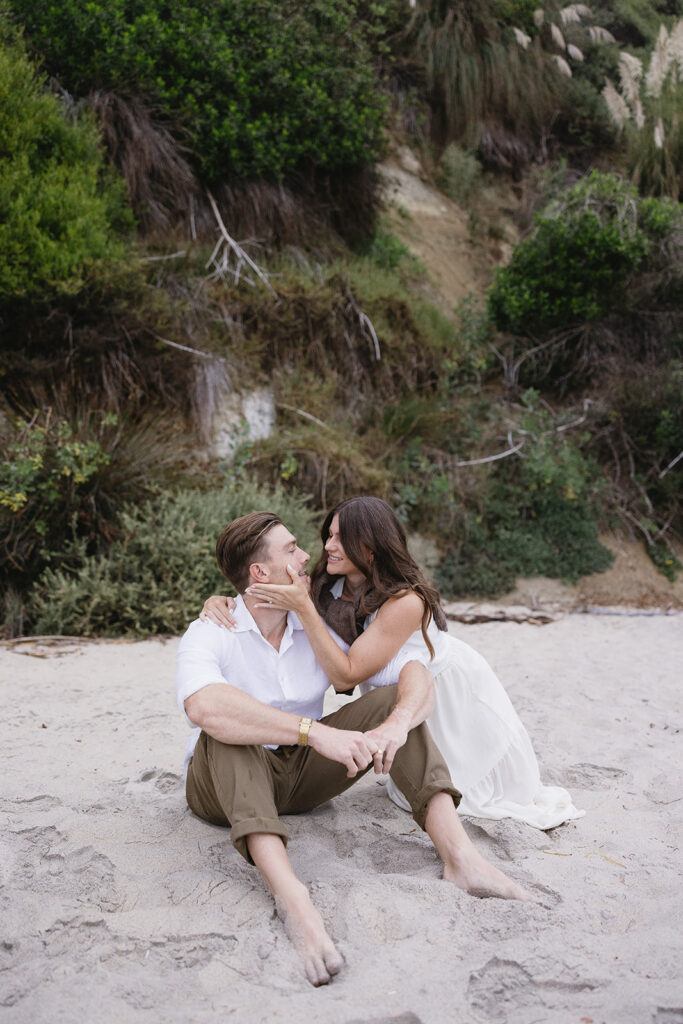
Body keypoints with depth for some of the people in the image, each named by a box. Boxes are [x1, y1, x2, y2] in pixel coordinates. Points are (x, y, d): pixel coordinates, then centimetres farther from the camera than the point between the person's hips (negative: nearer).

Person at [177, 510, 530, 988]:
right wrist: (315, 732, -45)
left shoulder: (319, 629, -2)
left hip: (300, 777, 4)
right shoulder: (210, 635, -16)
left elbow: (419, 675, -9)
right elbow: (203, 706, -40)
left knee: (390, 697, -14)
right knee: (228, 728, -36)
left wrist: (396, 724, -32)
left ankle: (459, 857, -28)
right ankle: (288, 892, -49)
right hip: (226, 787, -4)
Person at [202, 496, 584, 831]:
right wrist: (222, 601, -35)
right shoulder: (330, 587, -22)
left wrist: (304, 608, -48)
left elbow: (345, 676, -40)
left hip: (452, 691, -5)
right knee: (414, 793, 16)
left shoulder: (405, 601, -39)